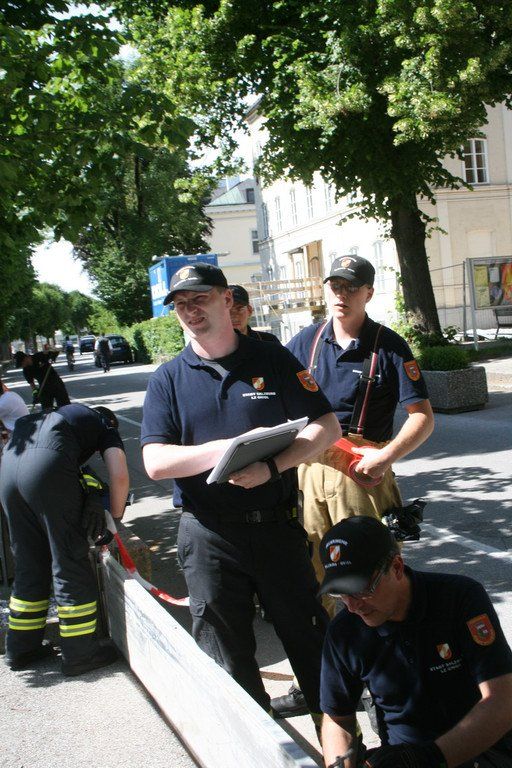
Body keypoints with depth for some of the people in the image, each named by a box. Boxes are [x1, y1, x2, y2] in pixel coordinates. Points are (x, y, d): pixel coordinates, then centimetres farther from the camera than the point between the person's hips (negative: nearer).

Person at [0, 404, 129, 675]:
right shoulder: (106, 427, 22)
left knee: (28, 565, 19)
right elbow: (119, 477, 5)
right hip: (47, 467, -6)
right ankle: (80, 653, 15)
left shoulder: (66, 413, 39)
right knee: (71, 566, 7)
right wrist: (115, 518, 19)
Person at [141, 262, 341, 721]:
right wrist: (232, 447, -20)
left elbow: (327, 427, -2)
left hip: (277, 525, 0)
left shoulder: (273, 360, 1)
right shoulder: (168, 380, 2)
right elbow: (156, 462, -7)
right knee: (227, 655, 11)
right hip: (208, 536, 1)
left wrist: (272, 467, -19)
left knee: (308, 633, 12)